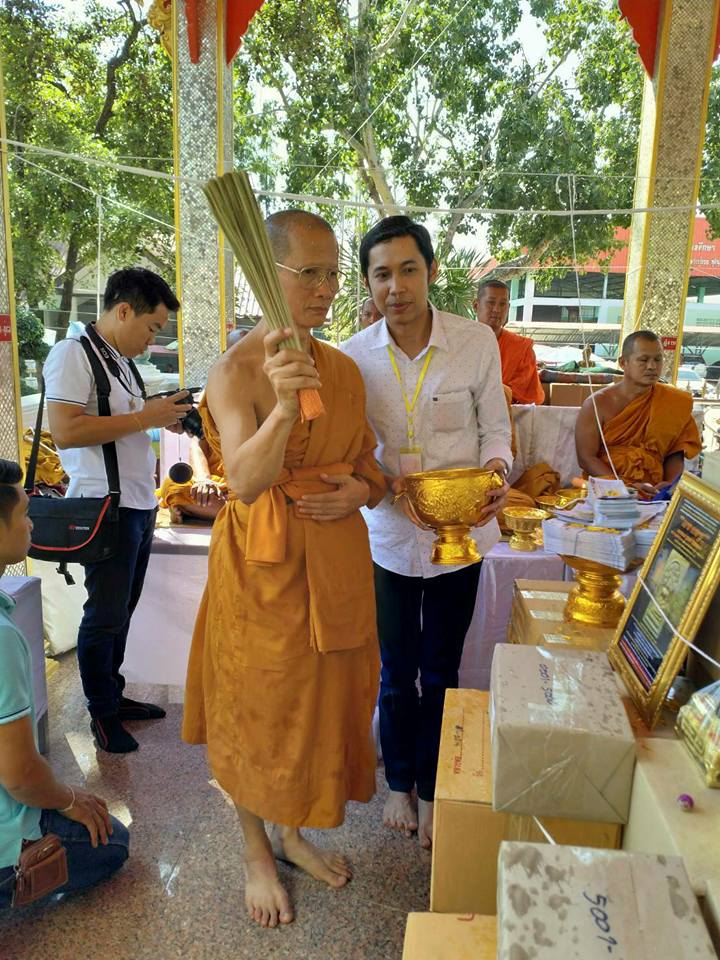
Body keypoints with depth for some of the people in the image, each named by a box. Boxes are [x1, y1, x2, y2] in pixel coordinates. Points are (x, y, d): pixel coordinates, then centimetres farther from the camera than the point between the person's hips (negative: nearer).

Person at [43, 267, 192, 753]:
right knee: (106, 615, 4)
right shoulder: (73, 353, -11)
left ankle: (114, 695, 32)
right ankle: (101, 713, 21)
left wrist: (164, 418, 7)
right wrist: (145, 417, -19)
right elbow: (66, 432, -21)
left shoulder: (120, 360, 15)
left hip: (141, 505, 9)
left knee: (123, 609, 17)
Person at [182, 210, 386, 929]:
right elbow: (245, 481, -26)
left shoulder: (344, 368, 4)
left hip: (335, 559, 5)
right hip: (260, 562, -5)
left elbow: (368, 462, 12)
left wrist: (361, 491, -10)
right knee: (255, 707, 12)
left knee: (318, 698, 18)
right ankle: (256, 850, 40)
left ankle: (291, 832, 45)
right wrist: (282, 407, -42)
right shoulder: (233, 372, -13)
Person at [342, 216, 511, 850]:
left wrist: (496, 470, -22)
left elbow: (495, 428, 0)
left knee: (441, 673, 15)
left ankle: (430, 789, 39)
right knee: (397, 673, 15)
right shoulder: (353, 356, -7)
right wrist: (381, 483, -19)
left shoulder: (478, 342, -10)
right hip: (390, 536, 1)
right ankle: (399, 783, 41)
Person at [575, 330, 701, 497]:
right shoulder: (597, 404, -3)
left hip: (652, 493, 4)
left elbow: (675, 453, 11)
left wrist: (669, 483, -11)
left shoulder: (674, 403, 6)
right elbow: (586, 458, -7)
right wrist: (628, 486, -19)